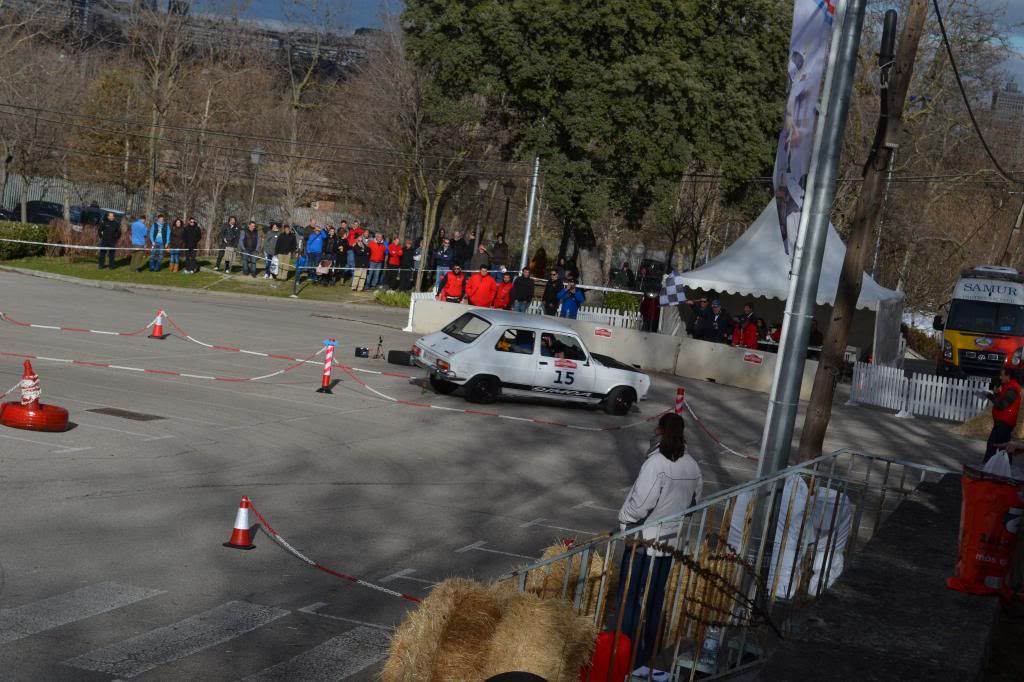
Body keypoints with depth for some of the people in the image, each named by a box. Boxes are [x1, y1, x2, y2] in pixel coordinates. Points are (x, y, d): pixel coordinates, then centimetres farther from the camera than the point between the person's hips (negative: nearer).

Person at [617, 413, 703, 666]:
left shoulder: (656, 463, -22)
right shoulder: (692, 465, 0)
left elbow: (641, 503, -24)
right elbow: (695, 499, 11)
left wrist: (625, 520, -7)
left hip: (644, 539, -7)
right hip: (671, 540, 7)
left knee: (632, 597, 5)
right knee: (655, 598, 16)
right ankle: (648, 650, 25)